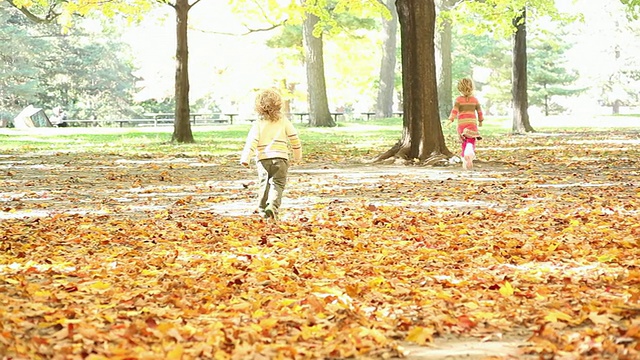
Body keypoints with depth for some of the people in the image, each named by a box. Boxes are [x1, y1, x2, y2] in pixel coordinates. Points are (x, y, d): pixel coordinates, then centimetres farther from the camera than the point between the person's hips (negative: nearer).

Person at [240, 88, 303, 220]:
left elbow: (252, 141, -6)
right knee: (277, 184, -4)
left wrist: (245, 158, -8)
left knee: (264, 184, 16)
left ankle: (263, 207, 21)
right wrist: (298, 155, 23)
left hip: (262, 159, 1)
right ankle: (272, 207, -26)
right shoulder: (284, 121, 5)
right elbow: (294, 138, 8)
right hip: (280, 157, -1)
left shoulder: (258, 123, 3)